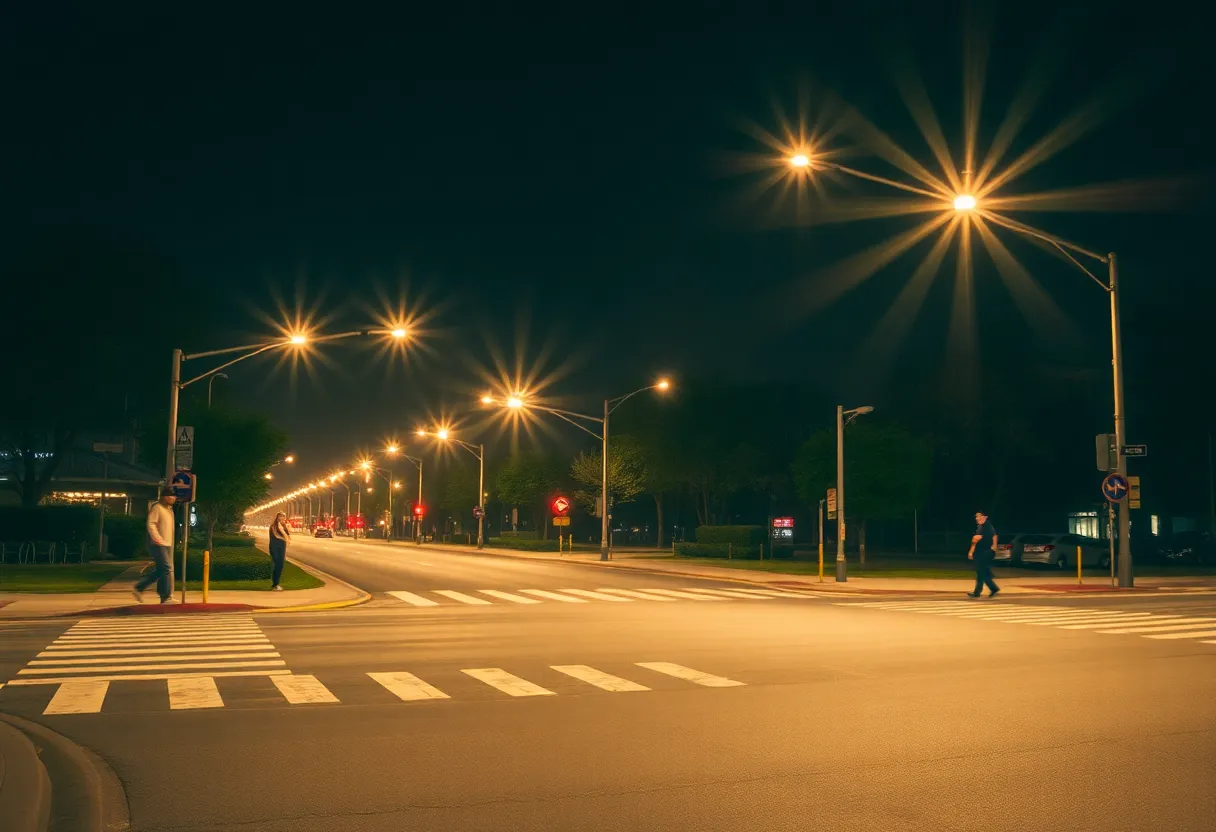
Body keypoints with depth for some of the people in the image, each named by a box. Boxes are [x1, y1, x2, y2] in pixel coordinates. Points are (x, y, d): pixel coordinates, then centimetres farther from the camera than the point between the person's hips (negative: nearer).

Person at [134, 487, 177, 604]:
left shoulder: (169, 509, 17)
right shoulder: (157, 508, -11)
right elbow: (151, 524, -19)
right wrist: (157, 538, -28)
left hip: (167, 545, 10)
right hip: (158, 545, -10)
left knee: (160, 571, 11)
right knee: (167, 569, -11)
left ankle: (138, 588, 21)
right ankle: (166, 598, -7)